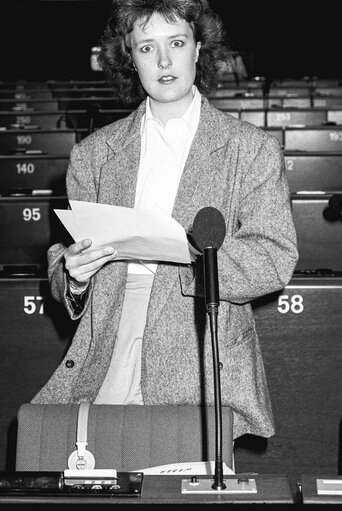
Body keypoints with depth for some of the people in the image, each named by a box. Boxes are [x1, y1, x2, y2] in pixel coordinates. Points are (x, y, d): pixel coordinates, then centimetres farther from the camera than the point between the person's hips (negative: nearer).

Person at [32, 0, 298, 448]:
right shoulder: (93, 153, 13)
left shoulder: (253, 149, 5)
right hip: (101, 373, 3)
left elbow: (276, 260, -3)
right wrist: (73, 274, -9)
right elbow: (64, 256, 15)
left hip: (201, 378, -2)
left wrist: (185, 251, -19)